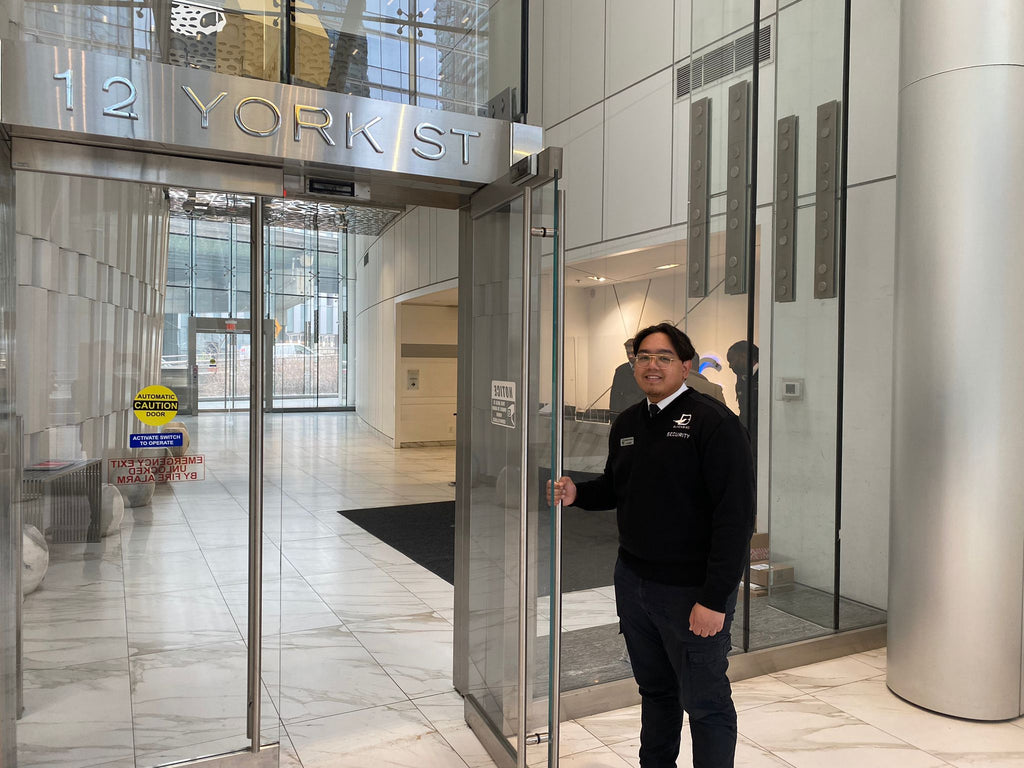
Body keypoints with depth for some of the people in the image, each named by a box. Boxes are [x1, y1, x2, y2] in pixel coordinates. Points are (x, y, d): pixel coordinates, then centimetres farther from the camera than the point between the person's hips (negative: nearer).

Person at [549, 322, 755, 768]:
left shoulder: (713, 422, -15)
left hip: (692, 591, -7)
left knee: (705, 703, 8)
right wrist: (577, 493, -1)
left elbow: (735, 514, -19)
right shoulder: (627, 423, 8)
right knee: (654, 689, 22)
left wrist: (715, 598, -22)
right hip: (633, 580, 7)